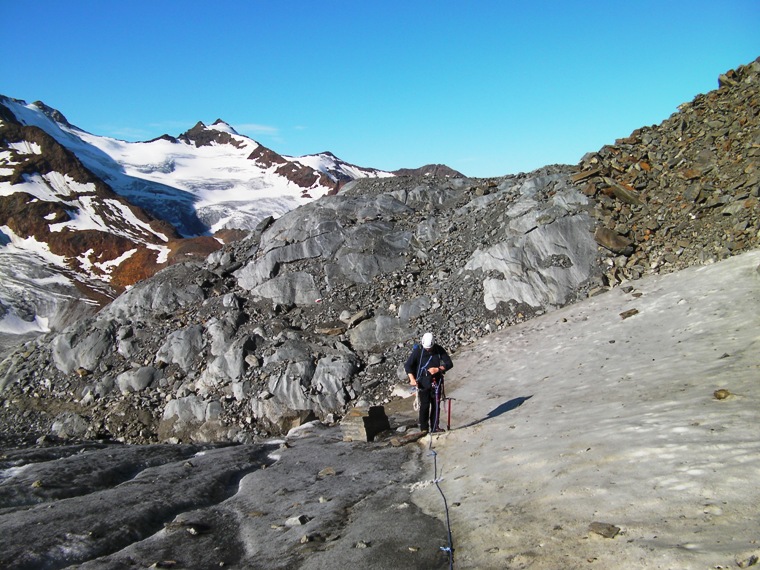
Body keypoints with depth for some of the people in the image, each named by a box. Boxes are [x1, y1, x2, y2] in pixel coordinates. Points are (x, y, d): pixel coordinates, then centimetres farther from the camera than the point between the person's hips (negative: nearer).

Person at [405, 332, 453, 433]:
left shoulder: (439, 350, -4)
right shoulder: (418, 351, -9)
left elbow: (449, 364, -2)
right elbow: (407, 365, -6)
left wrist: (437, 369, -18)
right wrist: (412, 379, -18)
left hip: (436, 382, 2)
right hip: (423, 383, -2)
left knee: (436, 405, 6)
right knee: (424, 406, -3)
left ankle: (434, 427, 15)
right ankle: (424, 428, 6)